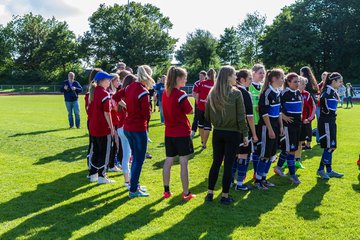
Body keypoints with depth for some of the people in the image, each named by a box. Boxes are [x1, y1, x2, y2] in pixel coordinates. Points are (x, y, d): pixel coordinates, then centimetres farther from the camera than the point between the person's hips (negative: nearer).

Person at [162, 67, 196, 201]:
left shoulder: (165, 93, 5)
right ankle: (186, 193, 6)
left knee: (168, 161, 12)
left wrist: (180, 110, 4)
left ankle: (166, 191, 20)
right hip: (182, 133, -7)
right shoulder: (181, 95, -16)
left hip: (169, 133, 7)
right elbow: (190, 111, -7)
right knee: (183, 162, 0)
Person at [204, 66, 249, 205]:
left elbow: (207, 116, 6)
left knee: (216, 162, 14)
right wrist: (245, 134, -2)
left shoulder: (212, 93, 0)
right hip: (233, 133, -4)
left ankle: (210, 193, 18)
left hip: (217, 133, 4)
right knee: (228, 164, 4)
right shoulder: (236, 93, -12)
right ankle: (225, 196, 12)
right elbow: (241, 117, -10)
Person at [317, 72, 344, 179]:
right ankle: (321, 170, 4)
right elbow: (322, 98, -30)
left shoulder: (333, 91, 15)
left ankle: (329, 170, 20)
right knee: (329, 147, -7)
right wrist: (326, 110, -17)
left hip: (331, 121, 10)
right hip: (326, 121, -10)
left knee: (331, 147, 13)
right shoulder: (328, 90, -13)